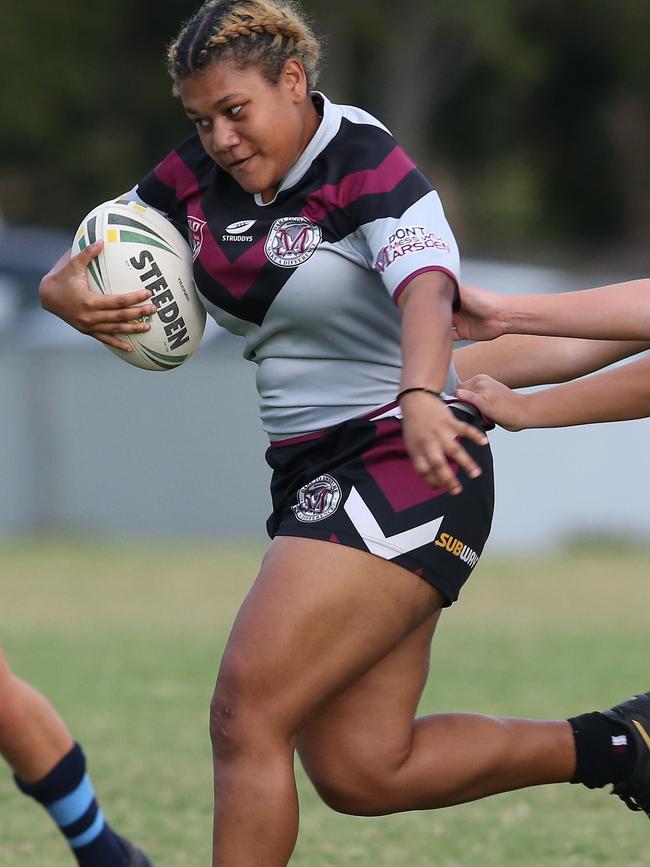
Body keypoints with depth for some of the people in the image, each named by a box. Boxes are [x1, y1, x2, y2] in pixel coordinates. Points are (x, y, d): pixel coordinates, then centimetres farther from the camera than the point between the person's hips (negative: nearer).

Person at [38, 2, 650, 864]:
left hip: (402, 467, -9)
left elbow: (425, 286, -32)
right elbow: (98, 255, 17)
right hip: (315, 477, 9)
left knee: (245, 718, -16)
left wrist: (420, 397, -52)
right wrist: (65, 289, -8)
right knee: (359, 773, 5)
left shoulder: (365, 166, -15)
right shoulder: (200, 176, 6)